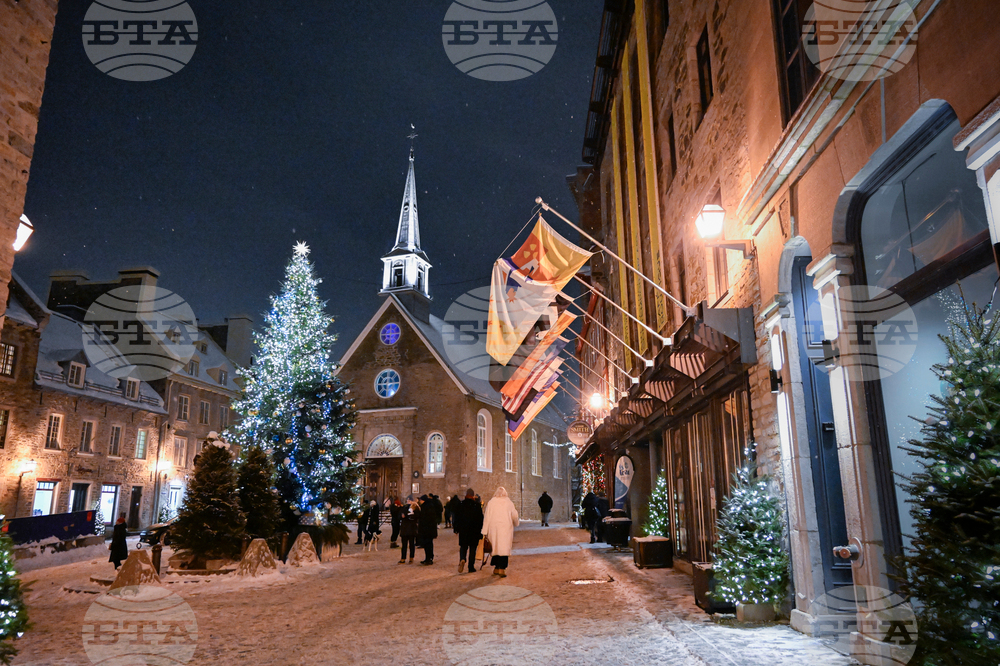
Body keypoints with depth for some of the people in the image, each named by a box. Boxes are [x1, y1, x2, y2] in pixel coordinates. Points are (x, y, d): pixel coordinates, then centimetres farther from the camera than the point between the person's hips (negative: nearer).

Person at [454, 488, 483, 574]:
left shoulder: (460, 504, -2)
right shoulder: (477, 505, -7)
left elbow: (456, 517, 3)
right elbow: (480, 519, -4)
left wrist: (456, 528, 12)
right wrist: (480, 530, 4)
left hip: (463, 530, 1)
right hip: (474, 531, -1)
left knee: (463, 547, 11)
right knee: (472, 548, 7)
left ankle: (462, 559, -17)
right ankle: (471, 567, 8)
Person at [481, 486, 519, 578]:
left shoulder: (491, 502, 1)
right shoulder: (509, 503, 1)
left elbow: (487, 517, 0)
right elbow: (514, 516, 8)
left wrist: (485, 532, 3)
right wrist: (515, 524, 30)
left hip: (493, 528, 1)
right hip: (506, 528, -1)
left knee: (495, 547, 12)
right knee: (504, 548, -2)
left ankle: (496, 568, 19)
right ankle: (502, 569, -11)